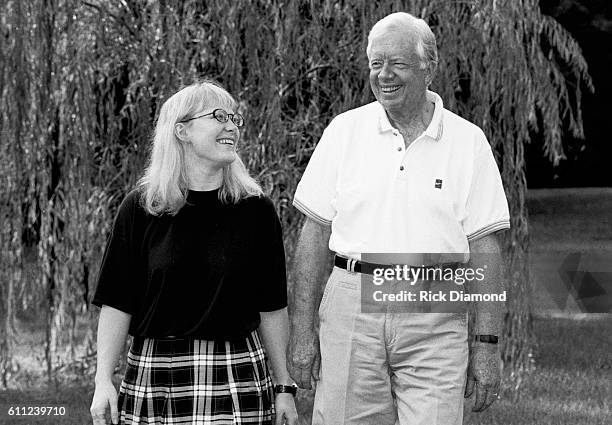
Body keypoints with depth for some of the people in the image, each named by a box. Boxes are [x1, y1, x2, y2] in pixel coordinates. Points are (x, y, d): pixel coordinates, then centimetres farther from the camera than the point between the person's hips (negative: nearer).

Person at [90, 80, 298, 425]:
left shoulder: (255, 210, 3)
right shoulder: (141, 209, 1)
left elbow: (272, 309, 6)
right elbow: (117, 304, 2)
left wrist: (284, 387, 6)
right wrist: (103, 381, -5)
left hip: (237, 375, 0)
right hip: (155, 374, 0)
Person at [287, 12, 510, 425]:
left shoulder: (468, 142, 4)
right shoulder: (345, 131, 7)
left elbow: (484, 248, 4)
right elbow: (315, 232, 8)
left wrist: (487, 345, -1)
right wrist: (302, 328, 2)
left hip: (435, 322, -1)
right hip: (351, 308, 1)